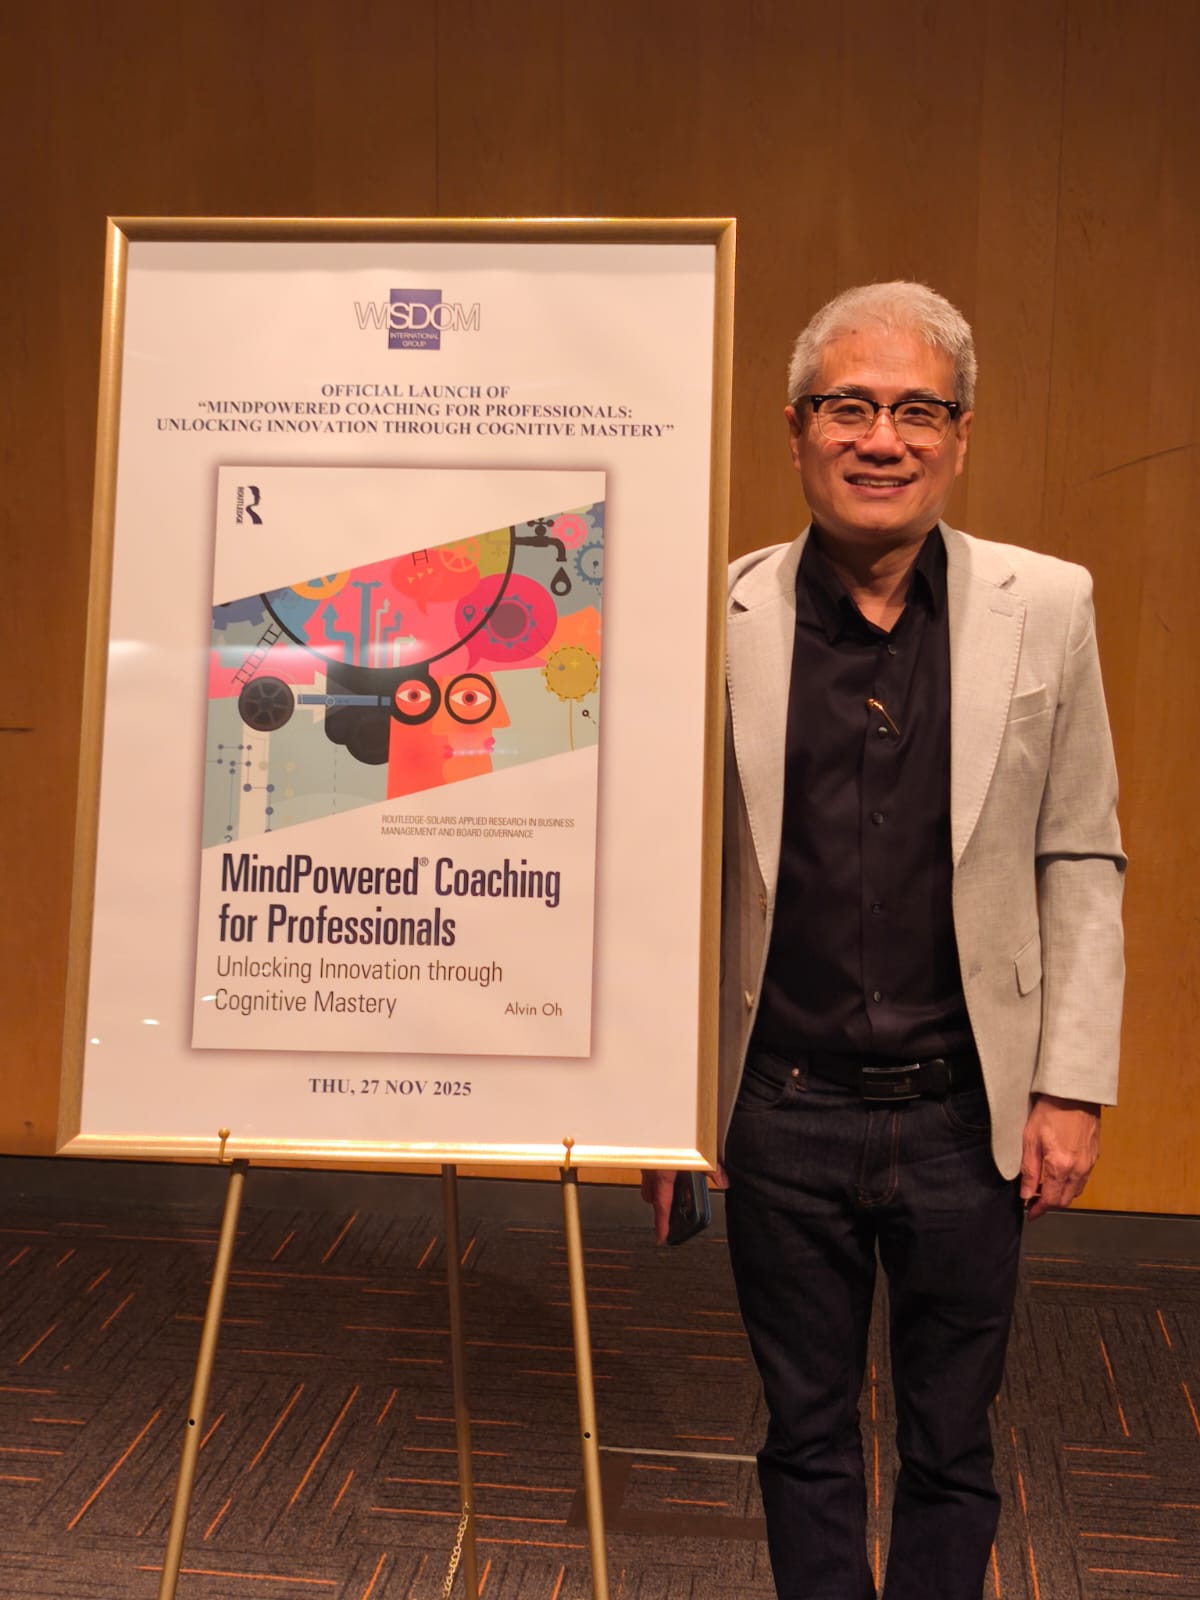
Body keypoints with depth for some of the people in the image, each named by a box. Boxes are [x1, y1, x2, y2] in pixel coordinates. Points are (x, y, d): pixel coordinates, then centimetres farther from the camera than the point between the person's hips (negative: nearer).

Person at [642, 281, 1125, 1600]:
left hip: (965, 1114, 1)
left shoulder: (1046, 608, -2)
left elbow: (1079, 862, 2)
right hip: (783, 1111, 0)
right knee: (806, 1438, 18)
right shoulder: (720, 616, -6)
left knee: (951, 1448, 18)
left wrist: (1073, 1087, -1)